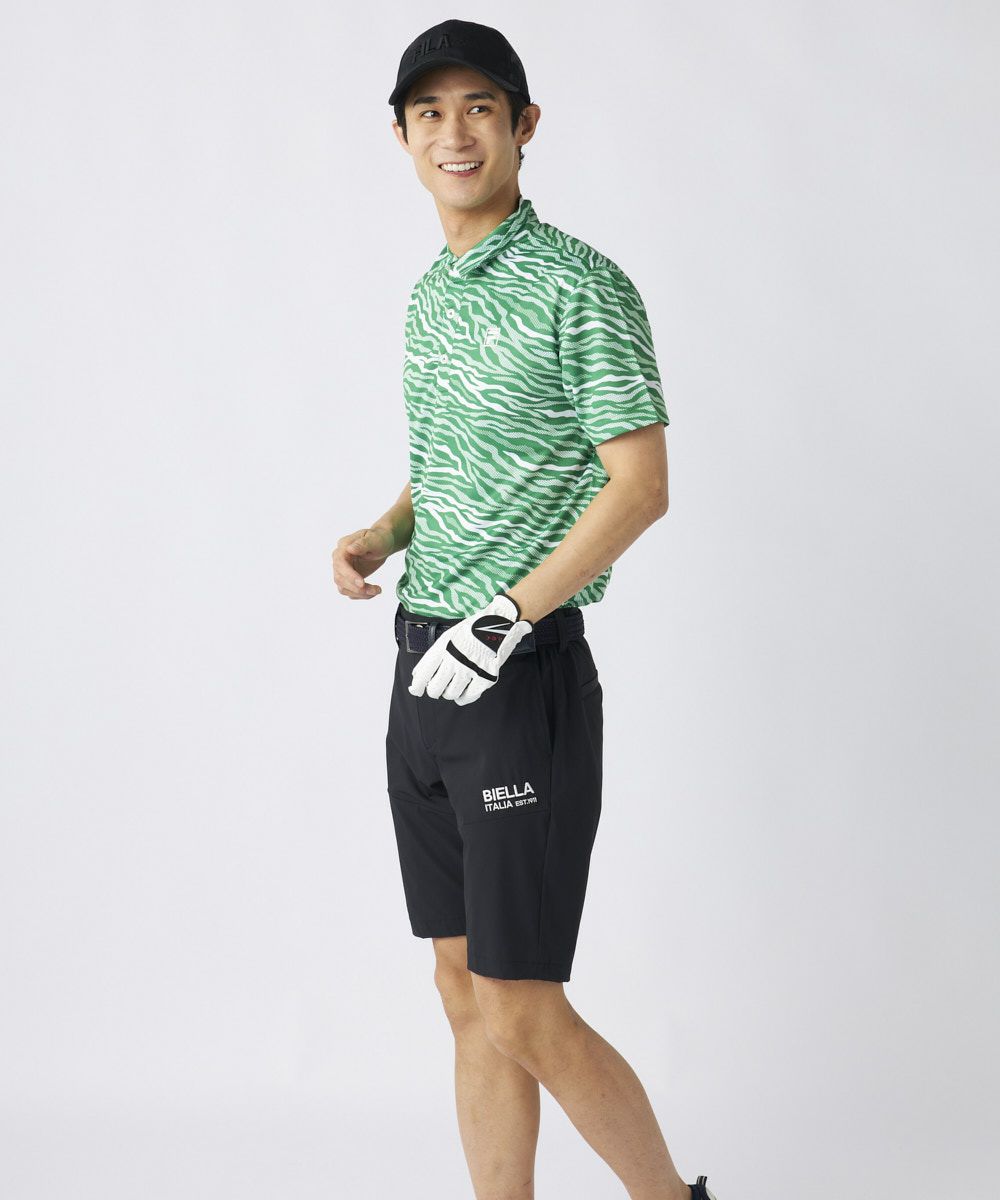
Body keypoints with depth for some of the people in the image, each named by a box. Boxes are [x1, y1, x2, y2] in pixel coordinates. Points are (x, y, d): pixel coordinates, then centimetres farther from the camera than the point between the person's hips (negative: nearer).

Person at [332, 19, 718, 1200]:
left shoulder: (581, 286, -10)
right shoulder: (430, 294, 14)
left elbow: (640, 486, -14)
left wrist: (506, 618, -20)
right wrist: (383, 533, 6)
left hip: (522, 679, -8)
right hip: (423, 673, 8)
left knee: (524, 1015, -4)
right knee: (466, 996, 11)